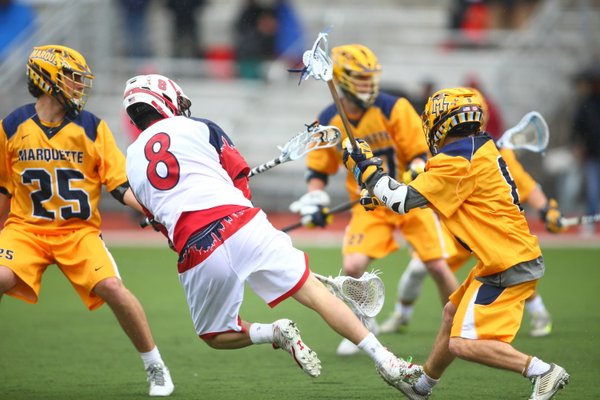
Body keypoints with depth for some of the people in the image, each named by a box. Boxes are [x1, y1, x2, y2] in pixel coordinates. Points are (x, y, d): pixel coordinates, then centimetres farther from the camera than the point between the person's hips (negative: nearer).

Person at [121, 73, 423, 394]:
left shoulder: (132, 163, 19)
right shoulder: (198, 128, 11)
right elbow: (242, 185, 14)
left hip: (195, 255, 1)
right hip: (243, 228, -1)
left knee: (214, 335, 22)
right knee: (314, 292, 5)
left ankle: (275, 333, -5)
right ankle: (386, 363, -4)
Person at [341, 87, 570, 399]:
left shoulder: (457, 161, -16)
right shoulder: (480, 148, 13)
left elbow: (404, 200, -14)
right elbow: (433, 190, 26)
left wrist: (365, 168, -3)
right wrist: (381, 192, 24)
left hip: (507, 265, -10)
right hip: (514, 255, 10)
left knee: (463, 344, -14)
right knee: (452, 314, 26)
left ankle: (542, 372, -15)